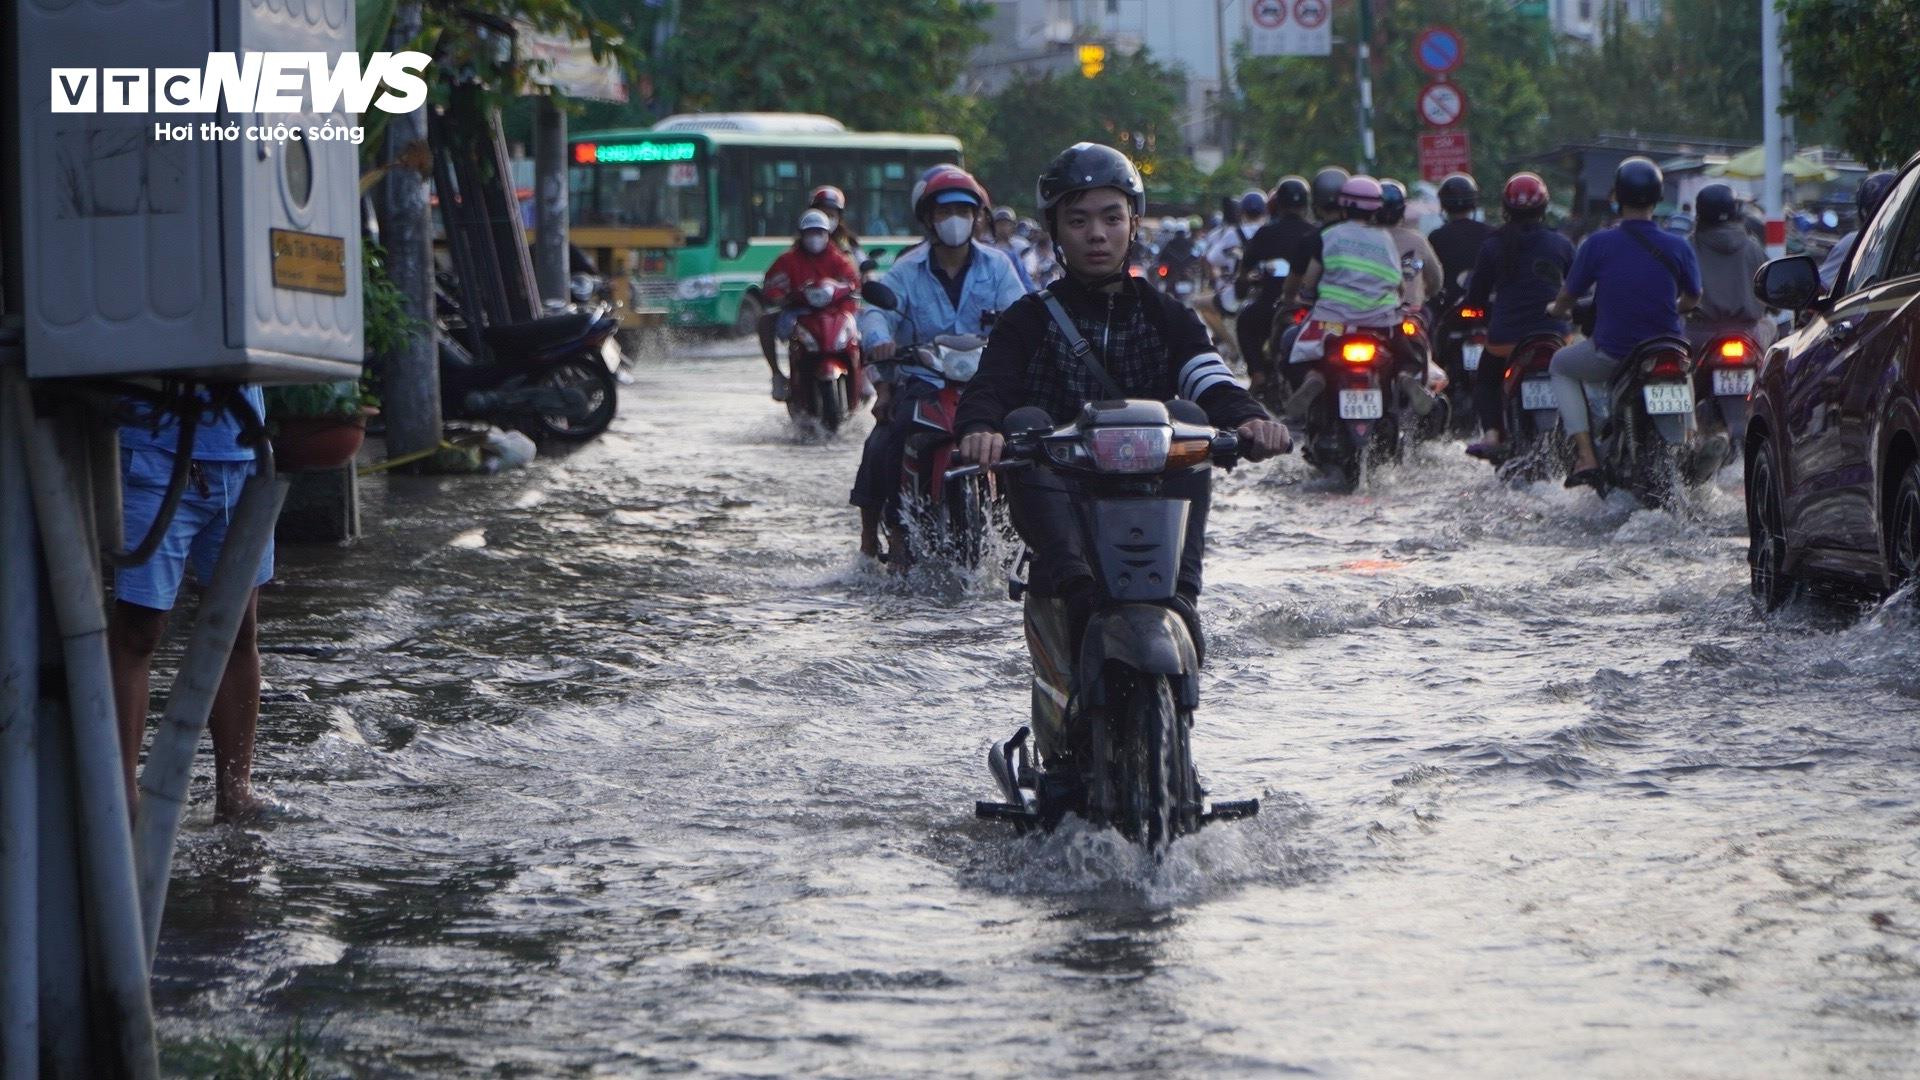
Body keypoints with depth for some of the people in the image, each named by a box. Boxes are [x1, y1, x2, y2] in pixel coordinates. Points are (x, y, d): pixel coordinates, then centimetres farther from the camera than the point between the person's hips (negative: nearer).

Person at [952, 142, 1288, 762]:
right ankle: (1077, 587, -55)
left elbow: (1210, 383, 2)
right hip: (1060, 492, -1)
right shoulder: (1031, 320, 15)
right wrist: (979, 429, -28)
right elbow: (990, 386, -3)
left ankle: (1179, 595, -44)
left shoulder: (1164, 316, 19)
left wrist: (1247, 419, -23)